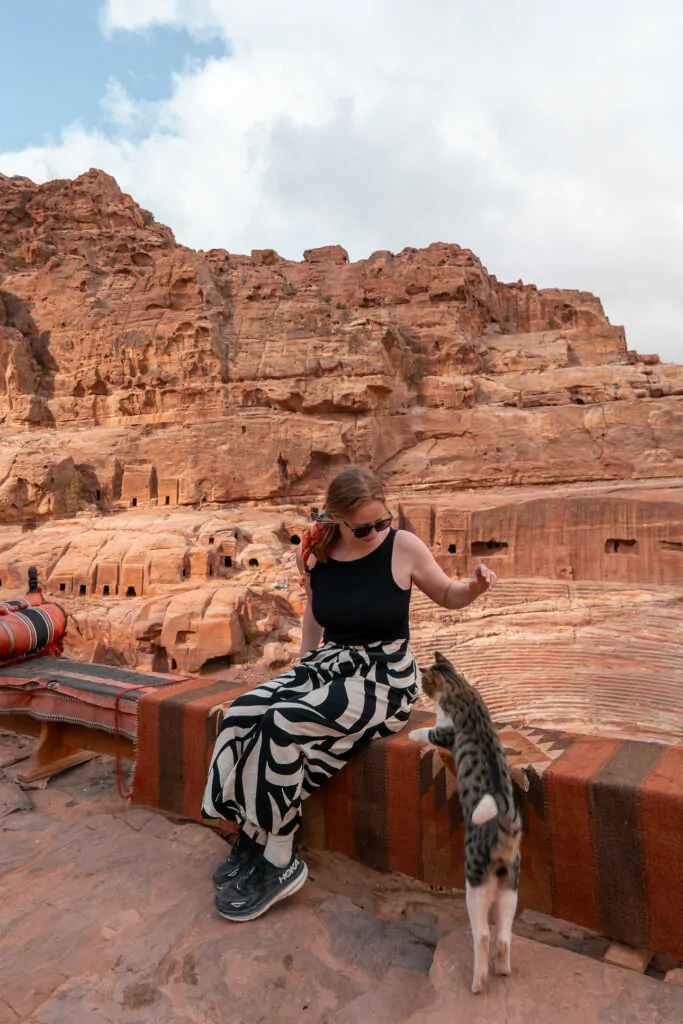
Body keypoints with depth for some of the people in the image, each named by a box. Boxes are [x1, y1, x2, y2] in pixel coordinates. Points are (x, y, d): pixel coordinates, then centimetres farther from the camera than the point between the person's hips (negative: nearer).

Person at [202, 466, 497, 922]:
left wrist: (475, 586, -19)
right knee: (242, 714, -16)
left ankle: (280, 862, -7)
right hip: (327, 664, 5)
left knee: (283, 723, -25)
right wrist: (302, 671, 14)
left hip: (384, 679, -5)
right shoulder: (313, 554, -2)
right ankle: (253, 835, 2)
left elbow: (447, 595, 2)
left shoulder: (404, 547, -12)